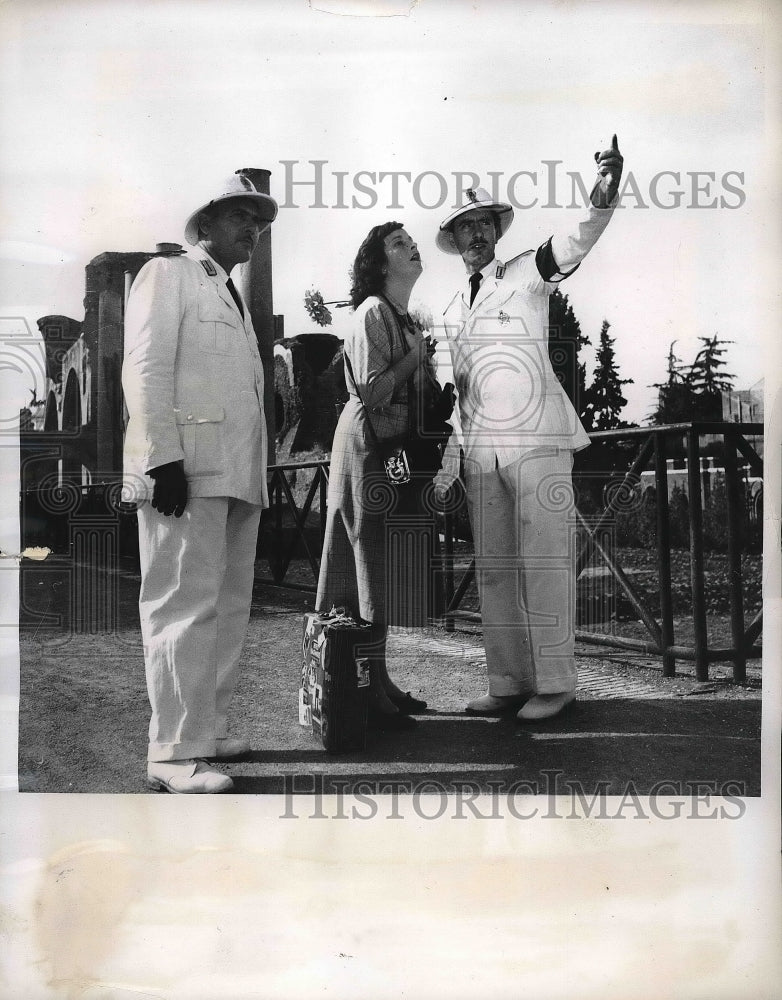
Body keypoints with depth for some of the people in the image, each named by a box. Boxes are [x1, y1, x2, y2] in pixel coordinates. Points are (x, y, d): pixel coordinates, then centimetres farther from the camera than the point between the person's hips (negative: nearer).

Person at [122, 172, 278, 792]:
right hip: (186, 472, -9)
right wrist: (163, 459, -19)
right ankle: (175, 753, -7)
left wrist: (256, 472, 16)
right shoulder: (167, 276, 3)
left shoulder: (234, 298, 28)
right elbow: (146, 370, -8)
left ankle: (209, 730, 18)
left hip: (237, 474, 9)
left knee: (230, 608, 10)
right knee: (188, 606, -11)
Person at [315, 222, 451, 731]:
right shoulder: (372, 314, -9)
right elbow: (372, 391, -18)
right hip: (370, 450, -9)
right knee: (372, 568, -8)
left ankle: (380, 681, 16)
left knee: (387, 571, 10)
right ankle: (370, 692, -5)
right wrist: (416, 356, -9)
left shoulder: (407, 320, 19)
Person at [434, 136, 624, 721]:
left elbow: (574, 243, -16)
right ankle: (508, 683, 14)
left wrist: (603, 199, -37)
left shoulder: (526, 276, 4)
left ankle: (555, 683, 1)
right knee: (493, 569, 7)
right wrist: (446, 470, 18)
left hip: (537, 438, -6)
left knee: (543, 563, -5)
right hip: (480, 448, 6)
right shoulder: (453, 312, 19)